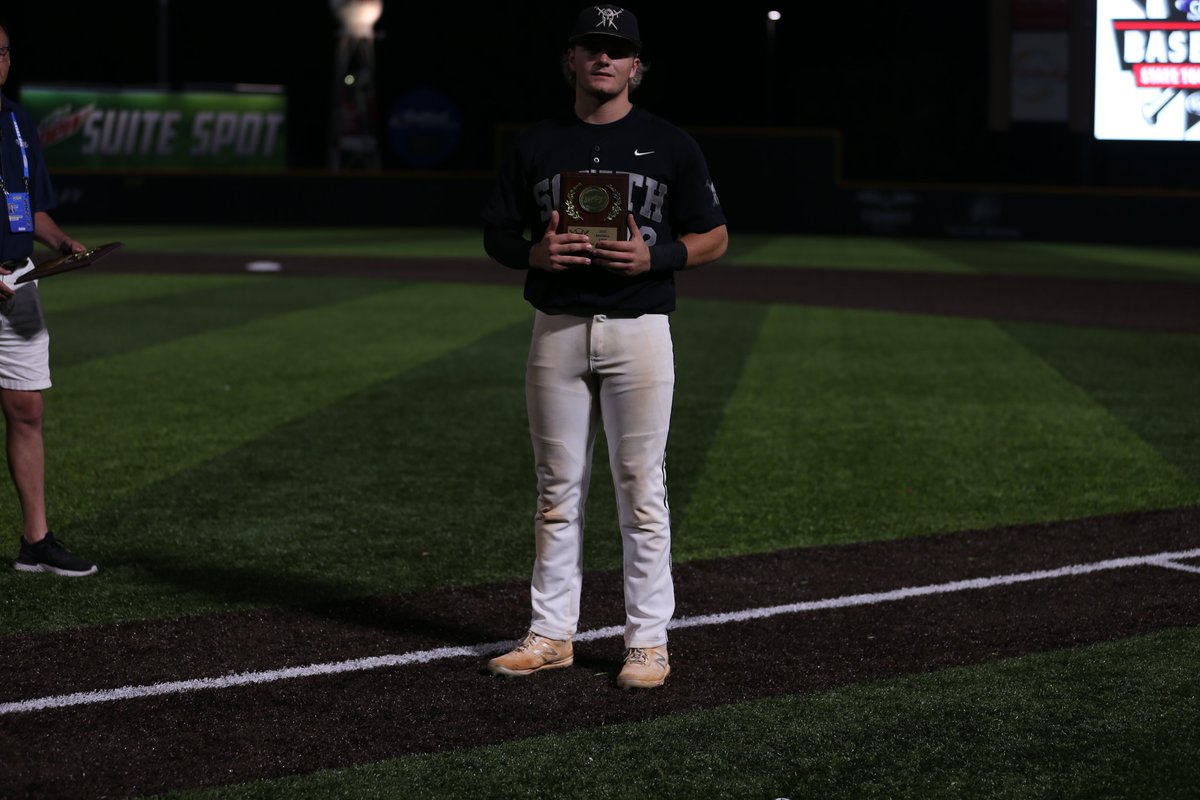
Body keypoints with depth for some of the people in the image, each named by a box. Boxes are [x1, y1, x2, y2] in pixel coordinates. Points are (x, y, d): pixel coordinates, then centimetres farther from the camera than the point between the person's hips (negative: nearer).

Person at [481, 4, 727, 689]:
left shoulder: (670, 145, 3)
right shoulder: (536, 145, 9)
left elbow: (715, 238, 4)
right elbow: (497, 235, 12)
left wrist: (653, 256, -14)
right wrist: (537, 253, -10)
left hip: (638, 330, -2)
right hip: (557, 330, 3)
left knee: (641, 488, -1)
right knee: (558, 489, 8)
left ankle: (649, 642, 6)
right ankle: (552, 634, 15)